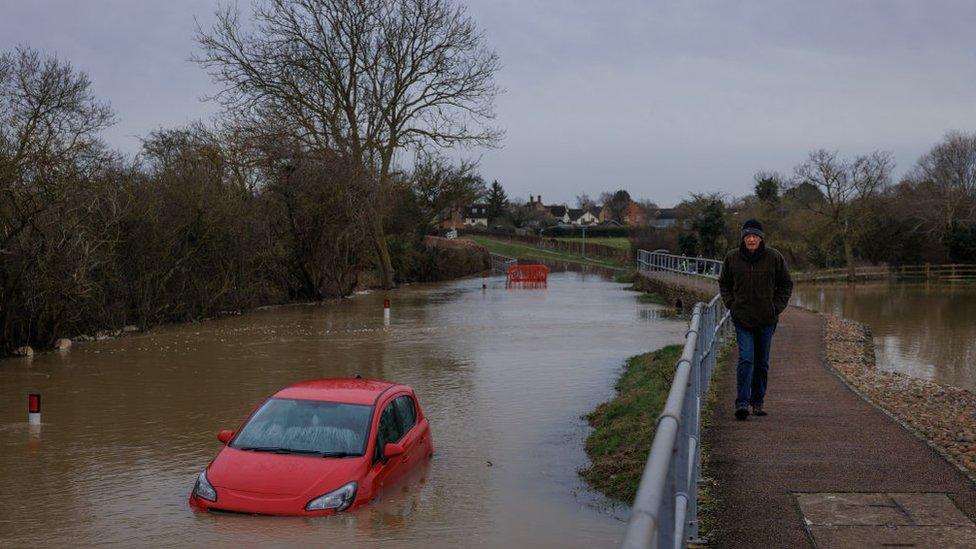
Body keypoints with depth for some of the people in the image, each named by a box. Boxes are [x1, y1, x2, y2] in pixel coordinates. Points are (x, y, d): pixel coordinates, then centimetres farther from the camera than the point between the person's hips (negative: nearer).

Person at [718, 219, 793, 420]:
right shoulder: (732, 258, -1)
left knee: (762, 363, 10)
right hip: (742, 319, -1)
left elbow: (786, 284, 8)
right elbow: (724, 283, 15)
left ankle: (757, 402, 22)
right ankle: (742, 403, -15)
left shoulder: (774, 258, -3)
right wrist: (731, 304, 2)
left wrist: (777, 307, -1)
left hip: (767, 320, 1)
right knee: (746, 359, -14)